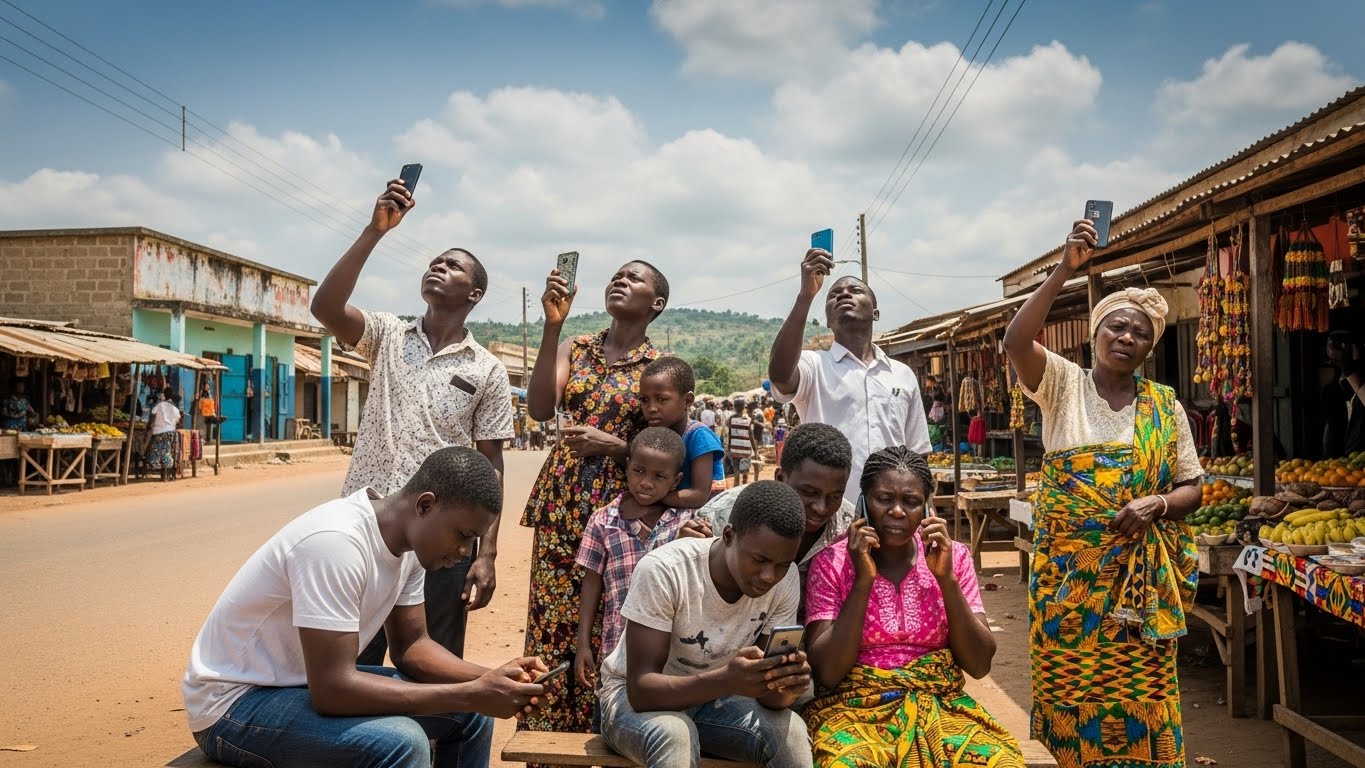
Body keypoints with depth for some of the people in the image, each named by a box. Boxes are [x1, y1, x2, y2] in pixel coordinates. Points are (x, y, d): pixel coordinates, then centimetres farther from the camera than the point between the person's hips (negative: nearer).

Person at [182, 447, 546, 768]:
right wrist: (471, 695, -31)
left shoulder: (408, 539, -4)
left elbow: (410, 645, 4)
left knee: (472, 715, 2)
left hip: (319, 682, 8)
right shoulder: (336, 542, -31)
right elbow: (332, 690, -33)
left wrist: (489, 681, -15)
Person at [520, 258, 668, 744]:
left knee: (603, 623, 0)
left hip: (618, 505, -2)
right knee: (551, 619, 4)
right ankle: (546, 735, 17)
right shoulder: (575, 349, 8)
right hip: (562, 499, 3)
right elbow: (539, 409, -10)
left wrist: (611, 444, -16)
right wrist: (552, 325, -14)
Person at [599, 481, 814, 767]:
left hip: (711, 696, 4)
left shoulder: (786, 581, -16)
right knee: (674, 736, -36)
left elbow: (768, 695, -12)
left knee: (791, 733, -23)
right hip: (634, 696, -4)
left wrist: (784, 685, -37)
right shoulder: (663, 570, -29)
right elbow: (641, 690, -30)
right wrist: (725, 681, -46)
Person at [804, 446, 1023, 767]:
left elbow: (979, 665, -2)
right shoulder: (832, 563, -3)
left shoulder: (953, 556, 4)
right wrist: (863, 581, -17)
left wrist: (945, 578, -12)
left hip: (939, 704, 2)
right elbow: (826, 673, -11)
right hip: (854, 707, -2)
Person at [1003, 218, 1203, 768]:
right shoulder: (1062, 383, 0)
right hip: (1067, 572, -1)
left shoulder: (1165, 405, 7)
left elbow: (1191, 489, 8)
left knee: (1138, 697, 3)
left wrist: (1156, 504, -14)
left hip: (1141, 577, 2)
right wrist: (1064, 271, -23)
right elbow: (1015, 341, -19)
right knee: (1068, 687, 4)